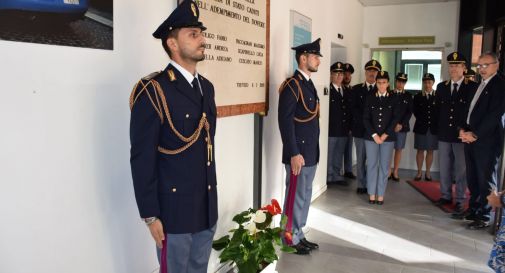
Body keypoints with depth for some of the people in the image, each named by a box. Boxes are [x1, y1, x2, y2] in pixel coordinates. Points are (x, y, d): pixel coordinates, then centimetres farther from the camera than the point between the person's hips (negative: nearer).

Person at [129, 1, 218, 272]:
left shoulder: (207, 87, 8)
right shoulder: (152, 90, -15)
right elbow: (142, 159, -15)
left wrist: (212, 196, 16)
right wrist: (150, 215, -14)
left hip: (207, 206, 7)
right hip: (174, 208, -6)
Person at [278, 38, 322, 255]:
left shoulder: (309, 84, 15)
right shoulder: (292, 85, -14)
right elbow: (285, 122, -19)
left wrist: (313, 152, 16)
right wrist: (294, 154, -21)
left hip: (310, 153, 9)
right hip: (298, 153, -9)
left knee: (305, 196, 16)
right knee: (295, 197, 2)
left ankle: (299, 235, 29)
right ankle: (290, 239, 16)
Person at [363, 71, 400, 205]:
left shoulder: (393, 98, 4)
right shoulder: (370, 98, 5)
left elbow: (396, 118, -2)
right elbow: (366, 118, 0)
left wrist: (385, 135, -10)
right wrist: (374, 135, -9)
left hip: (388, 137, 0)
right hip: (371, 137, 0)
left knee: (384, 166, 3)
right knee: (372, 165, 2)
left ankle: (381, 195, 10)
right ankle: (372, 194, 10)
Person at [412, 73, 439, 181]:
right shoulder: (417, 96, 4)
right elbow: (416, 112, 0)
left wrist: (437, 124, -8)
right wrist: (422, 121, -7)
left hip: (434, 128, 0)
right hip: (421, 127, 0)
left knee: (430, 151, 7)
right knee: (420, 151, 4)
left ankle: (428, 172, 16)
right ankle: (419, 172, 13)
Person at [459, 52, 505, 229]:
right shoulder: (478, 85, 17)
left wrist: (475, 134, -14)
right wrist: (463, 129, 4)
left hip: (487, 141, -8)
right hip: (471, 139, 8)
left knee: (486, 180, 0)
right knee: (472, 178, 14)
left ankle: (483, 218, 9)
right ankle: (473, 209, 27)